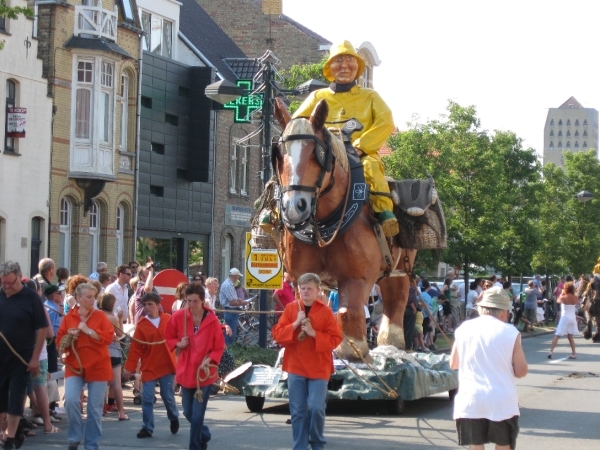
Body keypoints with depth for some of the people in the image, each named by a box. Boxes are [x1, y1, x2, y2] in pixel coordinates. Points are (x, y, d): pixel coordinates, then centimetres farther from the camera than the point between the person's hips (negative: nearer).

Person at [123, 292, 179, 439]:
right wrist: (129, 367, -7)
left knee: (168, 396, 6)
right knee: (147, 398, -2)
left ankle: (174, 418, 34)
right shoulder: (141, 325, -4)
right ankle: (147, 428, 7)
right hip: (149, 367, 0)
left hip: (166, 365, 0)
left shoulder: (168, 319, -3)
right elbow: (135, 348, -5)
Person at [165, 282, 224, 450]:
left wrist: (210, 360, -20)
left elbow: (219, 347, -3)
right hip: (185, 372, 3)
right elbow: (168, 338, 9)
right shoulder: (178, 317, -5)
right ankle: (204, 435, 43)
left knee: (197, 415, -5)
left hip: (204, 373, -3)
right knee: (188, 412, 15)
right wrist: (178, 343, -11)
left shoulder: (212, 320, -11)